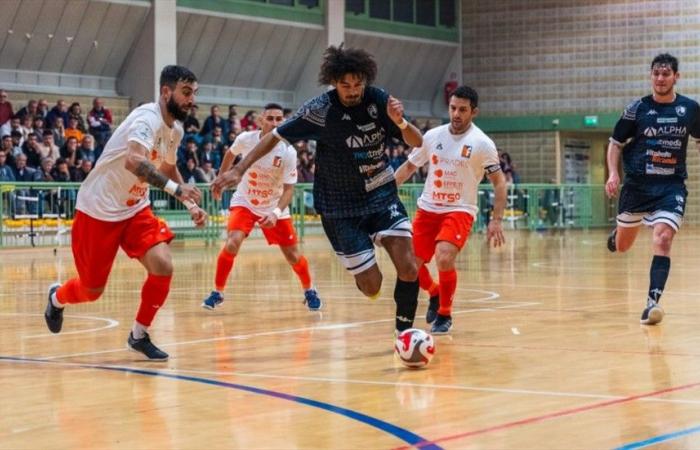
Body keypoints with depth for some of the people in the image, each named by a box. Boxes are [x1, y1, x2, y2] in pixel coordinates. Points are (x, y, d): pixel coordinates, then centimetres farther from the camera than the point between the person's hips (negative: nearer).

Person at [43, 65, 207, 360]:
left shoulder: (176, 129, 2)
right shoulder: (147, 118, -25)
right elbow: (133, 161, -45)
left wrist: (191, 205, 9)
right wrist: (175, 188, -52)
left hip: (135, 209, 7)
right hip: (99, 210, -7)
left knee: (163, 267, -14)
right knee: (93, 289, 5)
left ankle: (139, 335, 5)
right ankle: (57, 298, 40)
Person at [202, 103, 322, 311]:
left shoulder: (288, 152, -22)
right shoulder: (245, 139, -17)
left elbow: (288, 188, -20)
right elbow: (231, 153, 7)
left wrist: (276, 212, -35)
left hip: (274, 207, 0)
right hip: (244, 202, 0)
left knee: (293, 256, 2)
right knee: (232, 243, -23)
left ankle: (309, 291, 31)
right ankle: (217, 292, -7)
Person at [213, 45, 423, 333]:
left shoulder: (378, 100, -8)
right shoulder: (319, 110, -16)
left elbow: (417, 143, -4)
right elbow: (275, 137, -7)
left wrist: (401, 123, -25)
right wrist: (238, 170, -14)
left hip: (382, 196, 3)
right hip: (341, 208, -3)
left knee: (408, 267, -14)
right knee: (371, 287, -4)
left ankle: (404, 331, 6)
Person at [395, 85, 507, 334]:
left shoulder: (482, 143, -10)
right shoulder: (432, 136, 1)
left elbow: (499, 182, -5)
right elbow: (409, 166, 12)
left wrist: (496, 220, -12)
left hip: (459, 210, -4)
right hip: (427, 209, 4)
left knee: (444, 258, -27)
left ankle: (444, 314, -3)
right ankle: (435, 293, 36)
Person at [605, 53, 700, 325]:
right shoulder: (637, 108, -3)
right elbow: (616, 142, 5)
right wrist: (613, 173, -10)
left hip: (672, 187, -1)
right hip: (637, 185, 1)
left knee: (663, 239, -21)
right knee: (622, 246, 12)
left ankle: (653, 302, -21)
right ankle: (617, 233, 50)